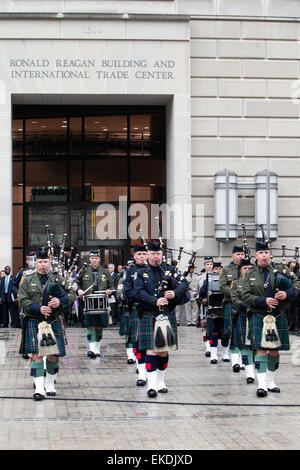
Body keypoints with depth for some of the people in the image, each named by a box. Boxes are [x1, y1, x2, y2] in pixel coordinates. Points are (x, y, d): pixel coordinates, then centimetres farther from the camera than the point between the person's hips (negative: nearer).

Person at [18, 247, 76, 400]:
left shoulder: (57, 279, 8)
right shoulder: (28, 280, 6)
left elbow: (72, 294, 5)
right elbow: (23, 300, -2)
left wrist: (60, 301, -14)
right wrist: (38, 309, -16)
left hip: (54, 322, 2)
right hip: (34, 323, -2)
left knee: (54, 355, 5)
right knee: (37, 354, -9)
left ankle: (50, 383, 24)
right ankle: (39, 388, -9)